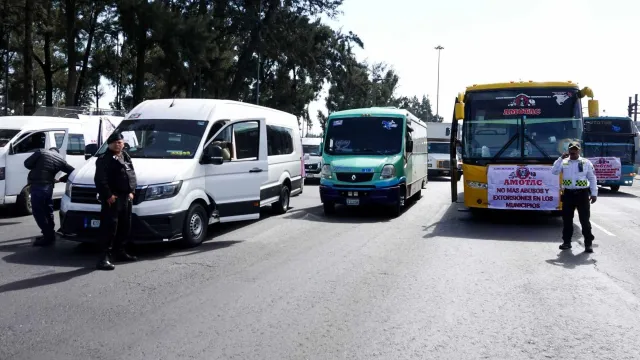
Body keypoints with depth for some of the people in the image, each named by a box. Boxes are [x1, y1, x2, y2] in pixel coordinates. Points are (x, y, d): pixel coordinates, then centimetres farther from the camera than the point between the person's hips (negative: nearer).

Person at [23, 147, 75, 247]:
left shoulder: (41, 152, 6)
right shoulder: (60, 159, 16)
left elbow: (27, 163, 0)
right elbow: (72, 171, 15)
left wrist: (37, 168, 19)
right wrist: (60, 180, 23)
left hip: (37, 186, -5)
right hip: (49, 186, 5)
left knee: (38, 212, 0)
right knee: (48, 211, 20)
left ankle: (48, 237, 1)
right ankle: (50, 234, 28)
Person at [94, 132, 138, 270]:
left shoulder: (126, 157, 17)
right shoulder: (104, 159, -7)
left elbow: (132, 175, 18)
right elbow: (100, 180, -14)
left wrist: (131, 191, 6)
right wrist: (108, 195, -19)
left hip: (126, 197, 8)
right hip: (112, 199, -8)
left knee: (125, 227, 15)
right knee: (110, 228, -10)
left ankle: (120, 252, 28)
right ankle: (105, 257, -9)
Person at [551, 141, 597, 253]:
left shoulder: (586, 162, 2)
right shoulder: (564, 162, 7)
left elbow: (592, 179, 4)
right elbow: (554, 171, -6)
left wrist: (594, 194, -1)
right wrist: (560, 158, -12)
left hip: (582, 194, -2)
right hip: (568, 194, 2)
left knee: (584, 219, -2)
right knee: (567, 219, 8)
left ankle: (588, 243, 4)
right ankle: (566, 242, 18)